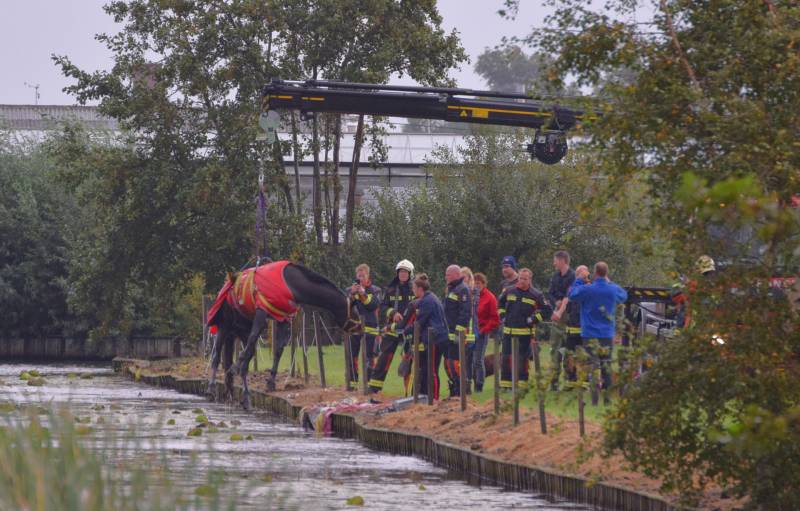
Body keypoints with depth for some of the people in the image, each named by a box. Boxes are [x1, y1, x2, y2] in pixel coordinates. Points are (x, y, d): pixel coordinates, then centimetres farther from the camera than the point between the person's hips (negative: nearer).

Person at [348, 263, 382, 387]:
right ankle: (353, 381, 6)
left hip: (370, 327, -2)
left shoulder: (375, 290, 7)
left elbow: (374, 305, -9)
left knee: (370, 356, -4)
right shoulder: (351, 290, 11)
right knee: (352, 356, 1)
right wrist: (352, 294, -16)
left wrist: (363, 294, -19)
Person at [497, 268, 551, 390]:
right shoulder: (509, 291, 6)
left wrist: (534, 319, -8)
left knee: (522, 359, 0)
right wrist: (502, 316, 12)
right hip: (508, 330, 4)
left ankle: (522, 383, 6)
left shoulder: (536, 295, -4)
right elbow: (500, 303, 24)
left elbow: (546, 310, -1)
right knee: (506, 358, 5)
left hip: (525, 332, -3)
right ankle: (505, 383, 11)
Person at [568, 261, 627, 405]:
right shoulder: (613, 290, -2)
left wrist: (579, 280, 17)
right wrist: (609, 282, 24)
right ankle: (607, 397, 11)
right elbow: (624, 296, 21)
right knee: (606, 365, 10)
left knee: (593, 365, -2)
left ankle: (594, 397, -8)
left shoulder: (586, 290, -11)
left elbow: (571, 295, 6)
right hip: (607, 334, 3)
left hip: (590, 335, -3)